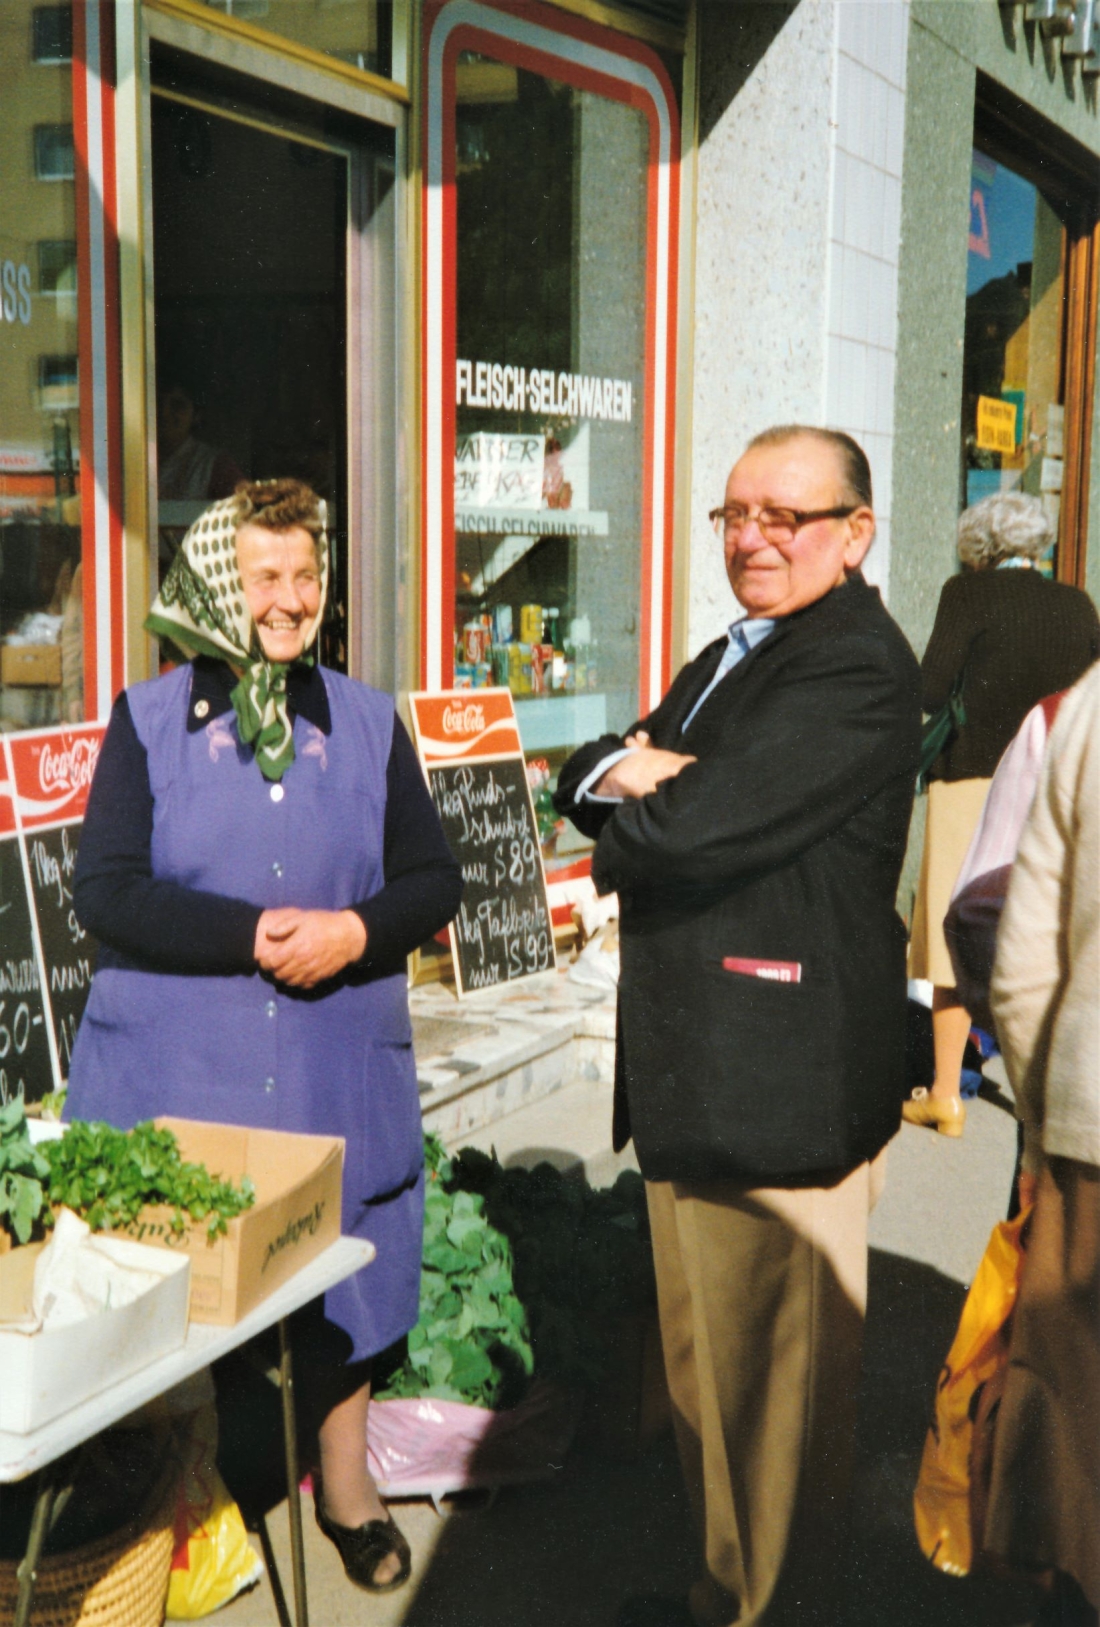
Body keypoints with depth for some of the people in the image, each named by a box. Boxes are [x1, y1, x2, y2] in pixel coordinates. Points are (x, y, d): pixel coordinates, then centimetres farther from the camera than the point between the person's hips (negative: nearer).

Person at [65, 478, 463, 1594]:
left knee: (339, 1279, 13)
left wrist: (354, 932, -16)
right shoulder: (147, 721, -1)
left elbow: (434, 881, 4)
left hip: (335, 1077, 2)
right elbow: (106, 892, -8)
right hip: (175, 1074, -2)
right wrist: (252, 937, -19)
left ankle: (345, 1486, 35)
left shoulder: (367, 723, 5)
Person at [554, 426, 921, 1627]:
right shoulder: (730, 660, 19)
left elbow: (699, 830, -23)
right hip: (689, 1076, 10)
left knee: (780, 1384, 3)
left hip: (780, 1084, -10)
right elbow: (589, 774, 17)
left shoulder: (858, 669, -14)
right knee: (703, 1370, 20)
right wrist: (622, 770, -7)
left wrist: (619, 829, -2)